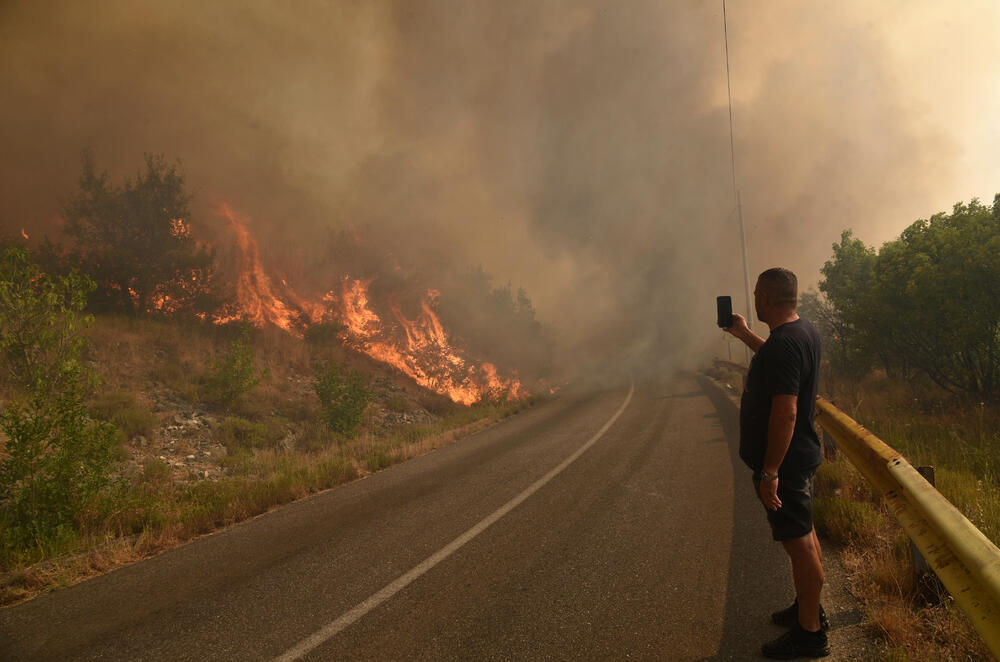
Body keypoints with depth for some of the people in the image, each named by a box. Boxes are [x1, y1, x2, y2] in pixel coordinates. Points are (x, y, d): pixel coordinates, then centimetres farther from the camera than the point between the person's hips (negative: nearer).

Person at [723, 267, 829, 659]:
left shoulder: (783, 344, -26)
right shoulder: (805, 332, 6)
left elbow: (785, 412, -30)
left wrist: (769, 473, -26)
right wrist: (745, 334, 32)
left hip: (785, 461, -10)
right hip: (802, 455, 10)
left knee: (799, 543, 1)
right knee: (804, 535, 21)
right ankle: (808, 609, 37)